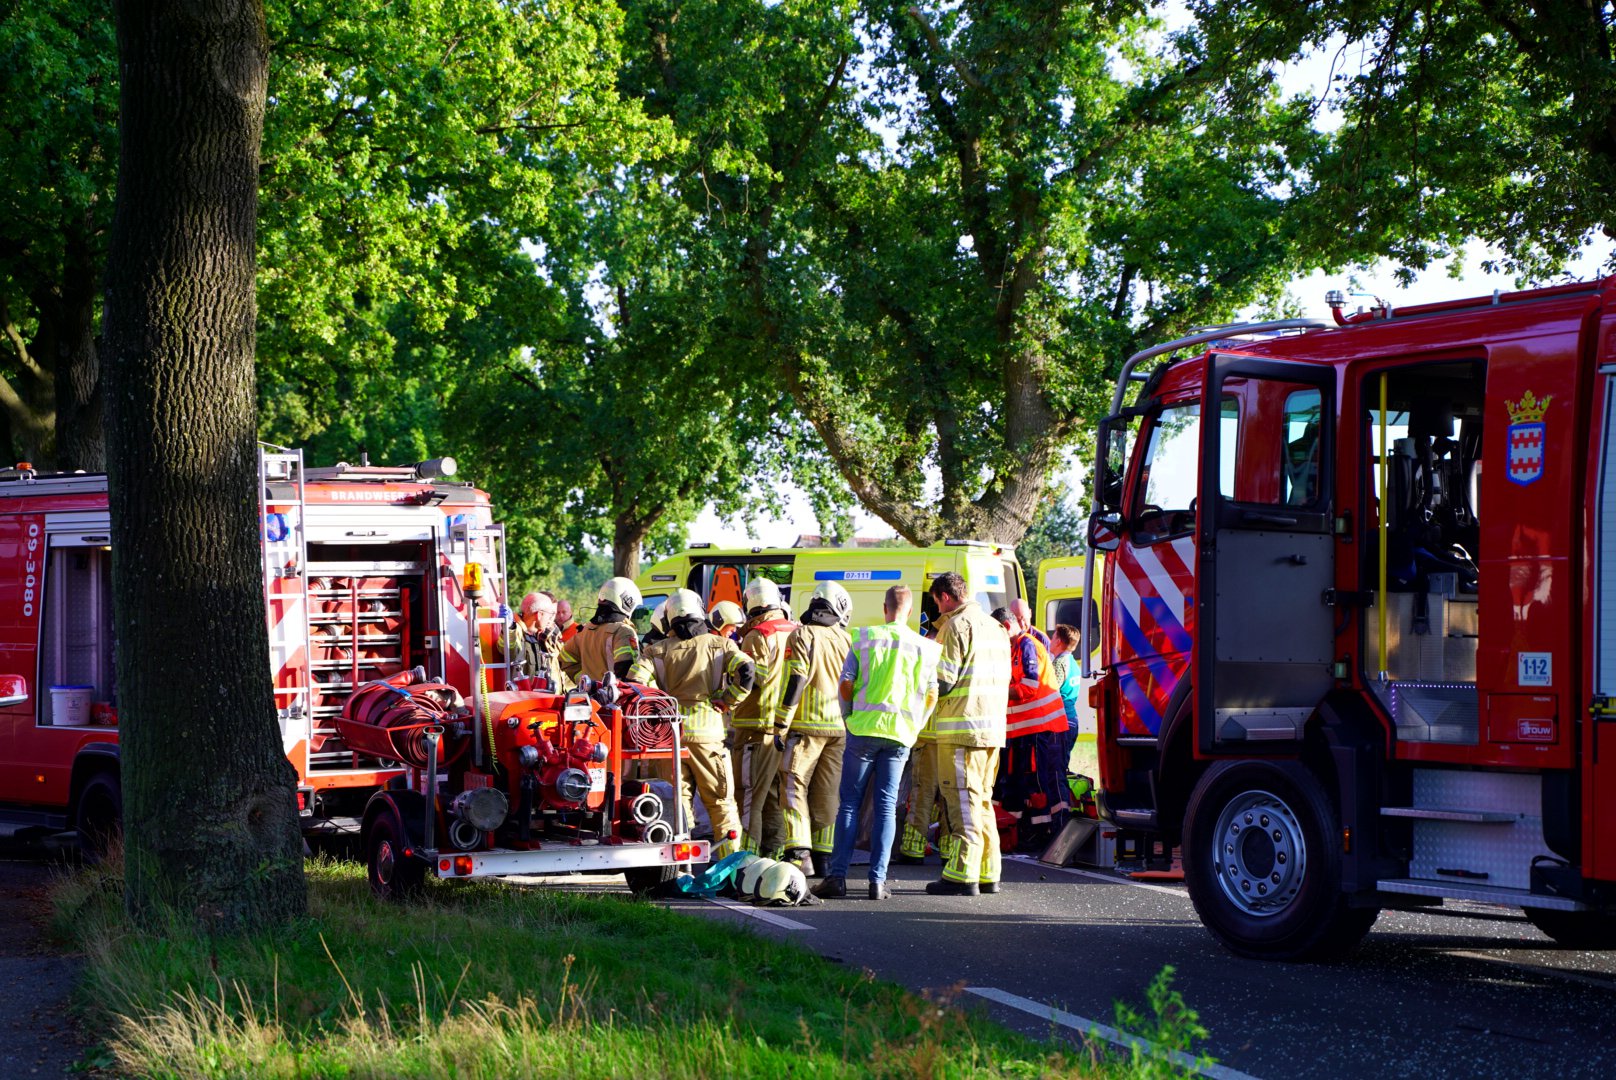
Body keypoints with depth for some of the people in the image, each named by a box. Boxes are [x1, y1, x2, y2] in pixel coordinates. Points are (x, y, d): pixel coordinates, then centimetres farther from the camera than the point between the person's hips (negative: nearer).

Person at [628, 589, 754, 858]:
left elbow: (636, 679, -8)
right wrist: (728, 701, -1)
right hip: (707, 730, -1)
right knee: (720, 799, 6)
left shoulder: (660, 649, 6)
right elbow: (745, 671, -11)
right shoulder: (719, 644, 4)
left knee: (678, 795, 9)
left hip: (671, 731, 1)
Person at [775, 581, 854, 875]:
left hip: (806, 725, -4)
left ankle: (799, 853, -15)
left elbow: (795, 680, -13)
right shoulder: (846, 640, 10)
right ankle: (823, 855, 10)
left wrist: (781, 724, -10)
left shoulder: (802, 636, -5)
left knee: (794, 787, -3)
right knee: (828, 793, 10)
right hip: (840, 728, 4)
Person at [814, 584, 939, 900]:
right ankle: (878, 880, 0)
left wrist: (849, 717, 16)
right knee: (887, 806, 5)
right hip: (900, 734, 1)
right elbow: (931, 695, 7)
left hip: (864, 728, -1)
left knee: (850, 803, 5)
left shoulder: (866, 638, -2)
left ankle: (837, 875, 1)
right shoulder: (925, 647, 3)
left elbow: (845, 685, 0)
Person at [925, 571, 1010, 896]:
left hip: (962, 727, -8)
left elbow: (942, 681, -14)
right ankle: (988, 873, 15)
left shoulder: (956, 626, -9)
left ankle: (963, 875, -8)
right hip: (993, 728, 8)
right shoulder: (995, 628, 18)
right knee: (982, 799, 14)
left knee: (962, 799, -6)